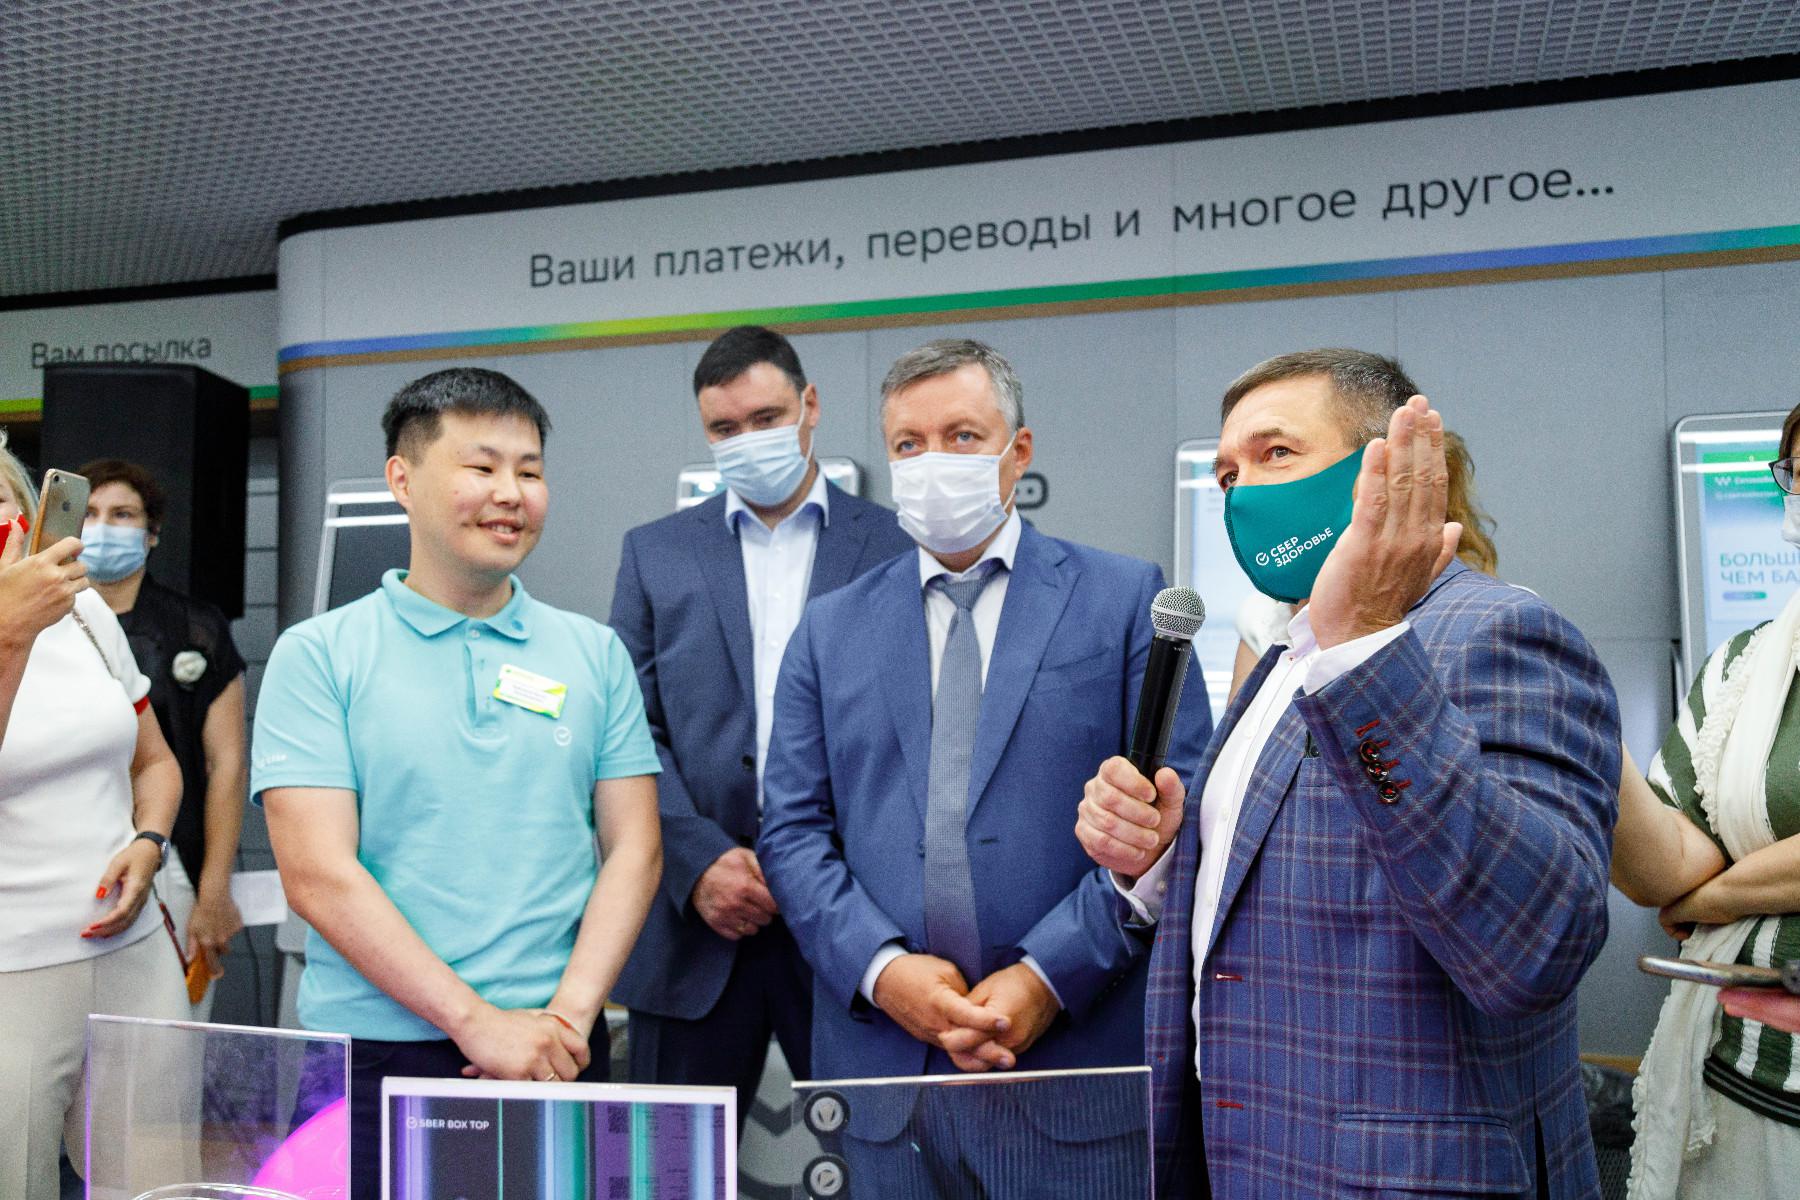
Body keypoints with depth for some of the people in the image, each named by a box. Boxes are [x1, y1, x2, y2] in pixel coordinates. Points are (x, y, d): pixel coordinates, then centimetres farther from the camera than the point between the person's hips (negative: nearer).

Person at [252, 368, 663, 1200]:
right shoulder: (318, 656, -2)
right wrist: (477, 1021, -15)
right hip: (374, 1049, -2)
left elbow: (633, 848, 3)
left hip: (556, 1055, 2)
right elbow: (318, 874, -10)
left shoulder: (594, 654, 6)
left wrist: (568, 1016, -11)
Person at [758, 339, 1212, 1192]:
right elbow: (792, 830, 5)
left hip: (1079, 1049, -2)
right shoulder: (829, 630, 10)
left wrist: (1048, 975, -13)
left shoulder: (1126, 600, 1)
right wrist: (882, 969, -10)